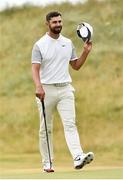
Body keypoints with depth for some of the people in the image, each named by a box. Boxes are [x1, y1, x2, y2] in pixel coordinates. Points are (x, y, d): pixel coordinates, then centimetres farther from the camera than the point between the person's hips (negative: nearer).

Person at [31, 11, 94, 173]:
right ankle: (47, 162, 13)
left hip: (65, 88, 2)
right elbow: (35, 68, -11)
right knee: (46, 129, 5)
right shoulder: (39, 45, -2)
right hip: (47, 90, -2)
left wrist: (86, 52, 3)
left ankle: (78, 158, -28)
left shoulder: (68, 43, 12)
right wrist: (38, 87, -27)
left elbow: (76, 66, 18)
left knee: (70, 124, -14)